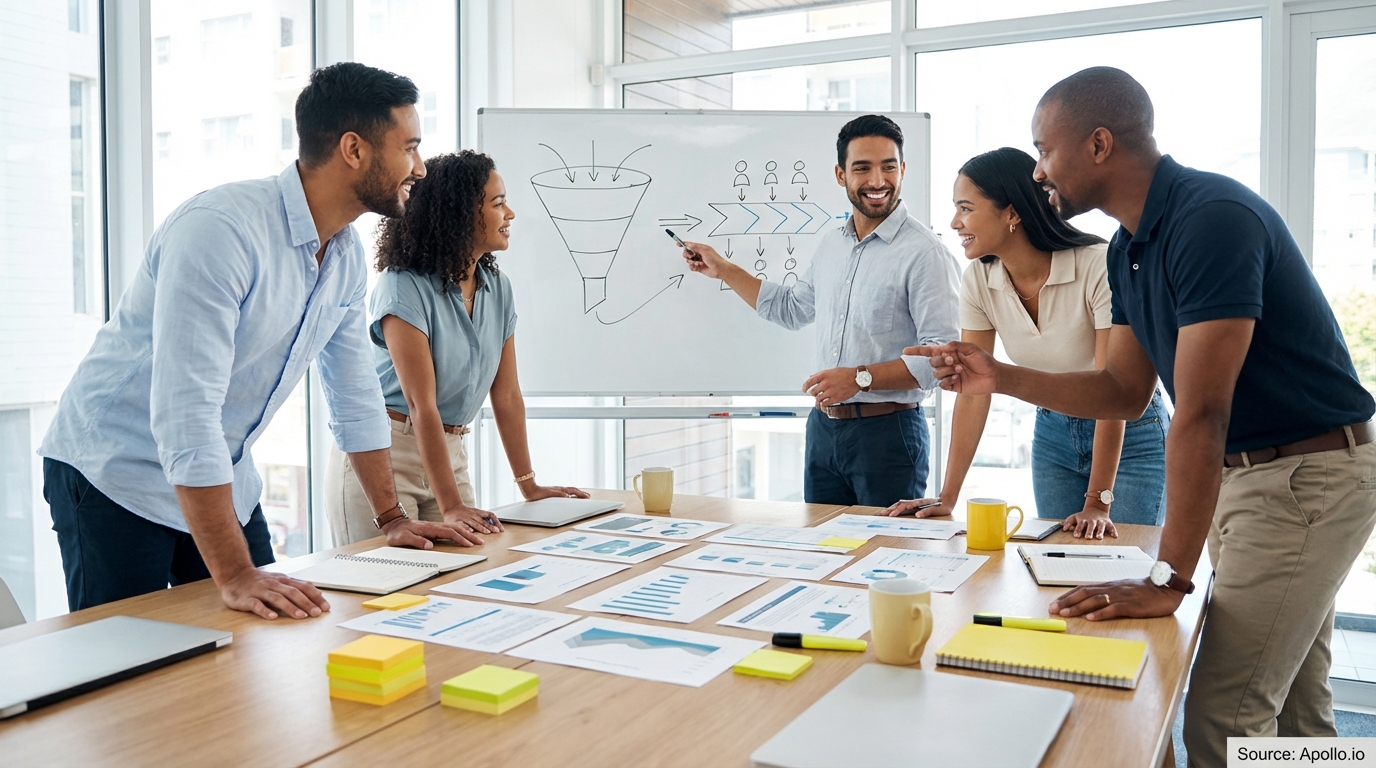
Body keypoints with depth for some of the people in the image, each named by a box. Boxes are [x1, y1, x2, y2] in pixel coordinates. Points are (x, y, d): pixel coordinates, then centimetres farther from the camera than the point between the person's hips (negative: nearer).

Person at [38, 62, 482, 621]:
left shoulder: (347, 257, -1)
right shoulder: (221, 229, -28)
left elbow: (354, 396, 10)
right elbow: (185, 412, -33)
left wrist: (392, 520, 10)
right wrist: (235, 577, -35)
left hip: (223, 480, 7)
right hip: (116, 475, -7)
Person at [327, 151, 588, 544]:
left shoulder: (498, 289, 3)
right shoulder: (404, 287, -18)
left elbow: (507, 395, 6)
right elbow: (421, 404, -22)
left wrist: (529, 485, 5)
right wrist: (450, 507, -24)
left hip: (448, 450, 6)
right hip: (383, 453, -6)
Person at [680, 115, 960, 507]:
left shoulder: (924, 253, -13)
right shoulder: (830, 245, 10)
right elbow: (792, 308, 27)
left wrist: (861, 377, -23)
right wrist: (722, 269, 26)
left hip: (888, 432, -7)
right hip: (823, 427, 7)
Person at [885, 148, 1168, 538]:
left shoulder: (1098, 267, -26)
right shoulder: (978, 281, -11)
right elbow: (974, 389, -10)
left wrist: (1098, 503, -27)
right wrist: (948, 497, -14)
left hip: (1130, 432, -4)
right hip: (1053, 432, 4)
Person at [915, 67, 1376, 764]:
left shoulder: (1213, 218, -24)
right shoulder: (1130, 248, 5)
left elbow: (1201, 413, -29)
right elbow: (1125, 392, 9)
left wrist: (1168, 580, -28)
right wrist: (999, 378, -2)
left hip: (1308, 476, -9)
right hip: (1241, 473, 9)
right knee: (1294, 711, 18)